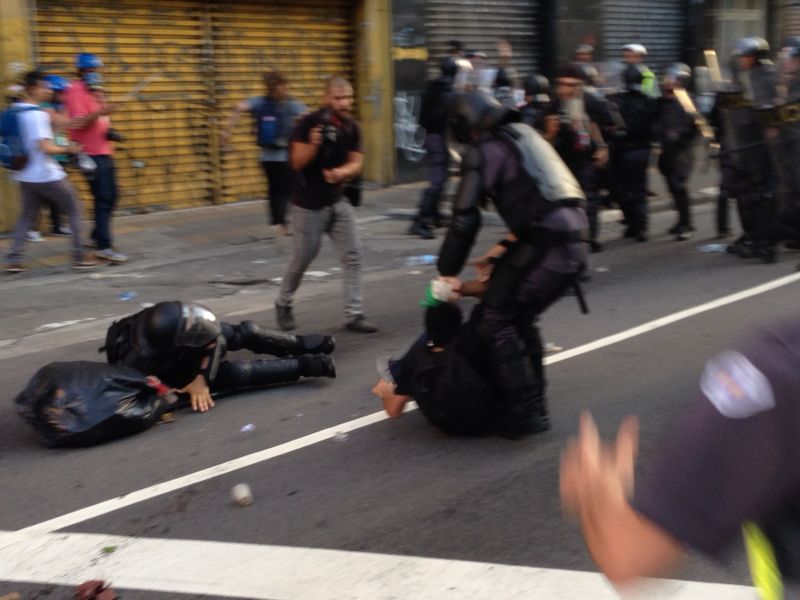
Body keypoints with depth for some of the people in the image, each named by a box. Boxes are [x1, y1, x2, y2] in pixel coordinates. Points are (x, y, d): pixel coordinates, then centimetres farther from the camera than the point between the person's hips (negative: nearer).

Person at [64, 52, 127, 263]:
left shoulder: (95, 91, 16)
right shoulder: (75, 92, -12)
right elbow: (78, 122, -24)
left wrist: (108, 130, 10)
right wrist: (99, 112, -37)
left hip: (104, 152, 9)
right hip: (91, 154, -9)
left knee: (110, 197, 14)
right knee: (103, 199, -12)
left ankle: (98, 236, 28)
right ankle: (104, 247, -12)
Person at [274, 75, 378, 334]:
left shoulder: (352, 127, 0)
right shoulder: (309, 123, -15)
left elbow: (356, 164, 0)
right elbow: (297, 163, -15)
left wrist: (342, 172, -22)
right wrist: (313, 145, -34)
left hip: (338, 201, 5)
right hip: (309, 204, -5)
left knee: (353, 255, -4)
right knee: (303, 257, 5)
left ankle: (354, 314, 1)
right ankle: (283, 304, 29)